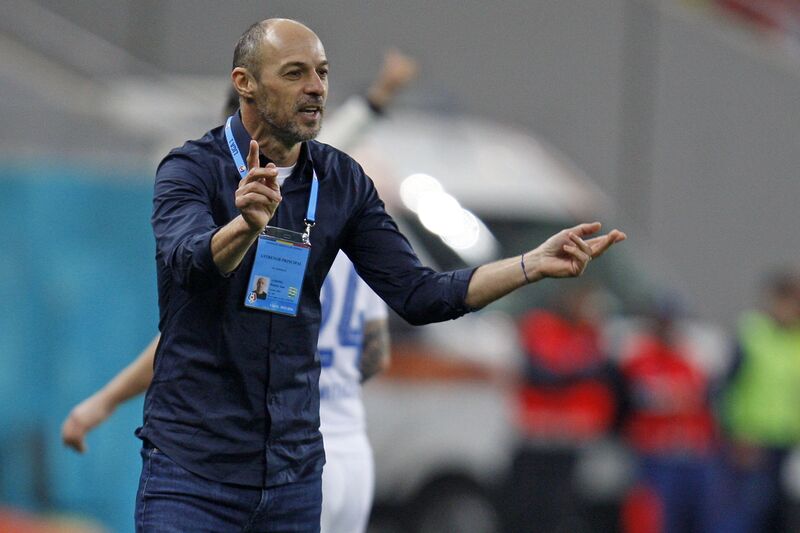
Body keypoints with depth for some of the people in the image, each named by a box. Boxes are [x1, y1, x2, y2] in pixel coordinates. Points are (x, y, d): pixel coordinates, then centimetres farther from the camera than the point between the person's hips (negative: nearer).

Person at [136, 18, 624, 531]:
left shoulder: (343, 181, 5)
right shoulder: (192, 169, -9)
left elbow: (417, 294, 5)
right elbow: (190, 262, -29)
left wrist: (534, 264, -6)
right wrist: (247, 225, -50)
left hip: (294, 467, 4)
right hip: (193, 466, -4)